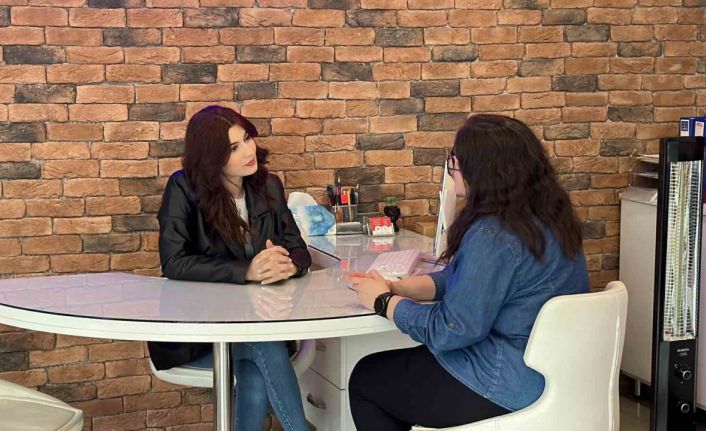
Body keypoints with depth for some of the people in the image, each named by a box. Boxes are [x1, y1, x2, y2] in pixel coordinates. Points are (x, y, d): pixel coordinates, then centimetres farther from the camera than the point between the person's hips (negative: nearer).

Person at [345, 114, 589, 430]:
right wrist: (395, 287, 0)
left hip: (505, 388, -10)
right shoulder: (544, 216, 4)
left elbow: (449, 330, -25)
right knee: (390, 366, 26)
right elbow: (463, 280, 11)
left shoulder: (493, 236, -29)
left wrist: (384, 302, -10)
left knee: (364, 378, 10)